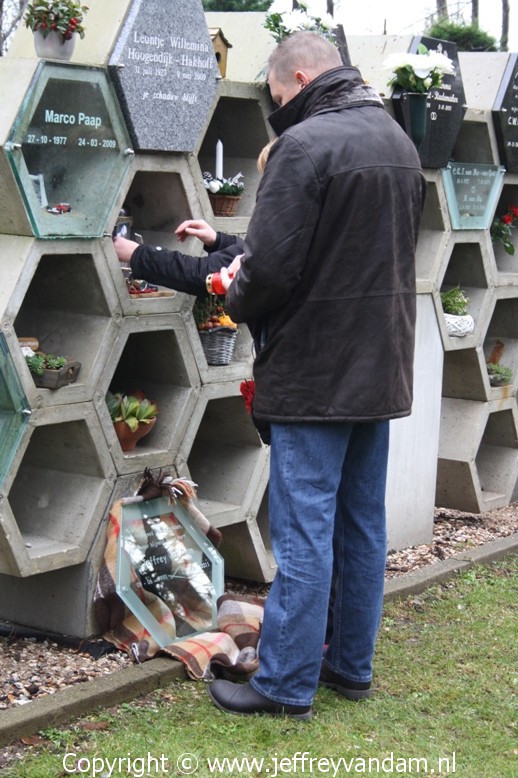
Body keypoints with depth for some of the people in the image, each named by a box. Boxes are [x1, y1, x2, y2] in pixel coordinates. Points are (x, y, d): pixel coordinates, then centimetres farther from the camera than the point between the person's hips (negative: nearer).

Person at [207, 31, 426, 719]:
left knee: (304, 532, -2)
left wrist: (237, 299, 1)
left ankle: (287, 683, 6)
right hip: (383, 366, 9)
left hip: (315, 372, -8)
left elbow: (272, 268, -22)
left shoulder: (305, 144, -16)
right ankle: (351, 664, 25)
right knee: (363, 525, 15)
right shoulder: (400, 142, 12)